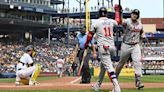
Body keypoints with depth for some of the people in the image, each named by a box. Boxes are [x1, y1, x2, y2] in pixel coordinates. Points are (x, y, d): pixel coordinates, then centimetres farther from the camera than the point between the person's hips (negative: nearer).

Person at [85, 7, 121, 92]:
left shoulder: (96, 23, -2)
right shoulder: (112, 22, 8)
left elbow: (90, 35, 5)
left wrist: (86, 44, 21)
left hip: (103, 47, -6)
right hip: (112, 47, 6)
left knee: (108, 66, -14)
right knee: (103, 66, 21)